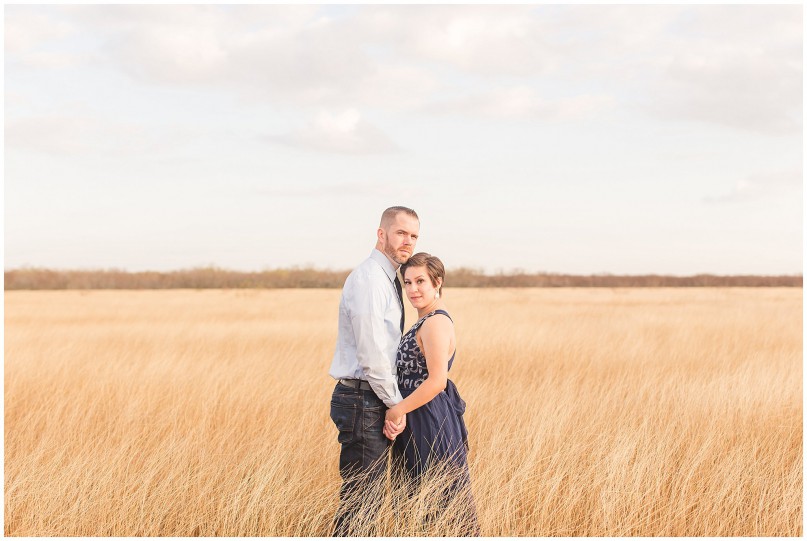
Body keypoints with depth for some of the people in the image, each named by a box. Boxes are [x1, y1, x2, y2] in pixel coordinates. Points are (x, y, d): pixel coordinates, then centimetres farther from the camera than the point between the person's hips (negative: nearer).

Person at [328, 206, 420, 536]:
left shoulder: (386, 280, 18)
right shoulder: (368, 279, -15)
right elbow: (371, 353, -19)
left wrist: (395, 403, 15)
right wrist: (395, 404, -12)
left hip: (373, 400, 10)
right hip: (363, 401, -10)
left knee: (366, 496, 14)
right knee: (359, 497, -7)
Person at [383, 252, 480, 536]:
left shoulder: (435, 323, -18)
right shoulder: (428, 319, 13)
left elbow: (436, 382, -25)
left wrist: (397, 410, -16)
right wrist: (397, 410, 1)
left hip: (432, 421, -10)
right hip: (420, 421, 10)